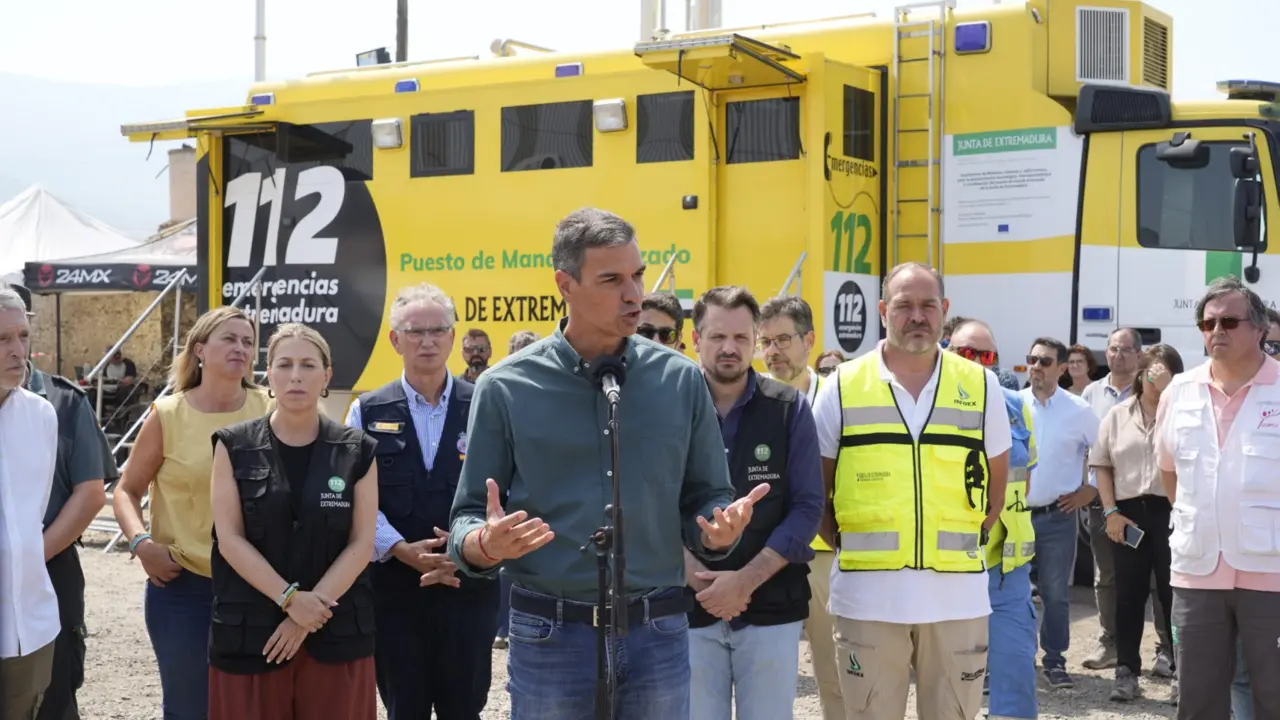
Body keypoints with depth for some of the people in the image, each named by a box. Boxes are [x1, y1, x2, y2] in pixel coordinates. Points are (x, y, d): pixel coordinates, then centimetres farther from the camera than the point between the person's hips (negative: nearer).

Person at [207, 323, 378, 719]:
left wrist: (312, 608, -11)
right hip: (250, 633, 0)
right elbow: (229, 538, -4)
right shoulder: (234, 447, 2)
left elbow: (361, 543, -1)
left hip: (336, 634, 1)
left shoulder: (357, 452, 3)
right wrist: (289, 599, -14)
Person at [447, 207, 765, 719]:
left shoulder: (681, 380, 3)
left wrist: (720, 532, -14)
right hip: (549, 636, -1)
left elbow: (706, 499, 8)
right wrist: (488, 545, -21)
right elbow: (468, 518, 1)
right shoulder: (506, 388, -2)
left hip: (659, 634, 2)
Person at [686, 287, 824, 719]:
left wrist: (745, 580, -13)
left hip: (770, 608, 0)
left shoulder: (789, 409, -1)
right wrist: (698, 580, -13)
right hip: (689, 608, 0)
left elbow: (808, 507, -4)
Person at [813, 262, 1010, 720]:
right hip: (867, 594, -1)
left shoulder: (980, 385, 5)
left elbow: (997, 481, 14)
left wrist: (965, 544, 8)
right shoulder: (842, 387, 1)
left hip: (957, 592, 1)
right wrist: (847, 547, 2)